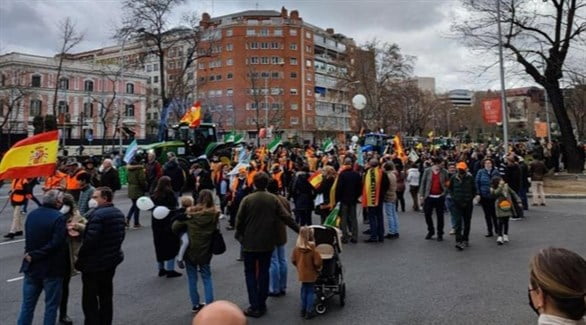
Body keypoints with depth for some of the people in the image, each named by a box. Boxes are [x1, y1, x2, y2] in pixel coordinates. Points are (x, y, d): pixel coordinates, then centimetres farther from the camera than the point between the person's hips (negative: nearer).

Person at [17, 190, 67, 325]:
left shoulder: (31, 215, 4)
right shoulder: (58, 217, -17)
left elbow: (29, 239, 10)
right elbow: (56, 243, -24)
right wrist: (35, 256, -16)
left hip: (32, 266, 6)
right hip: (52, 268, -6)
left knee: (27, 304, 15)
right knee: (51, 304, 9)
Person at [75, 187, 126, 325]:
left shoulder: (97, 214, -21)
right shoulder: (118, 213, 8)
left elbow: (90, 240, -26)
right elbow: (121, 236, 14)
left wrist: (79, 258, -14)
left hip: (94, 263, -9)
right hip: (112, 259, 9)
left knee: (90, 299, 3)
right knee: (106, 296, 17)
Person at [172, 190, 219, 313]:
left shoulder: (190, 213, -10)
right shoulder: (215, 214, -8)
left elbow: (175, 227, -6)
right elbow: (215, 230, -1)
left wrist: (182, 234, 11)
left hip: (190, 249, -1)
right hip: (205, 251, 1)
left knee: (192, 278, 13)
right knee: (207, 277, 13)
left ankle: (196, 305, 18)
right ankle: (210, 305, 10)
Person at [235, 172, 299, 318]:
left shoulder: (247, 199, -11)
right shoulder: (273, 199, -5)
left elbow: (239, 220, -6)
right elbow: (286, 217, -6)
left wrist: (239, 235, 11)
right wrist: (299, 230, 4)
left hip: (250, 242, -2)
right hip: (267, 242, 2)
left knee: (250, 273, 8)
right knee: (264, 272, 13)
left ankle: (254, 307, 5)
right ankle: (262, 305, 18)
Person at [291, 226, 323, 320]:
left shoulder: (297, 247, -10)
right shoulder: (312, 247, -23)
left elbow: (293, 260, 0)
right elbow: (317, 262, -19)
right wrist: (318, 268, 2)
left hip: (302, 273, 4)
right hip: (311, 273, -4)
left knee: (304, 290, 19)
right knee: (310, 291, 8)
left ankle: (303, 310, 27)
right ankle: (309, 311, 12)